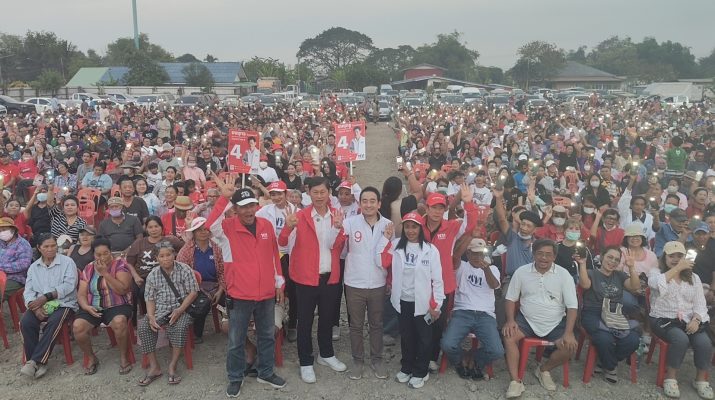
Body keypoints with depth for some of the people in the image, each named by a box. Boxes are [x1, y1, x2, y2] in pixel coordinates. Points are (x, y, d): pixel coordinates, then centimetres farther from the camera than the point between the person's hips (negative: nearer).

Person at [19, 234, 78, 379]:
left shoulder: (67, 262, 2)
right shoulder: (34, 267, 15)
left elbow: (69, 285, -10)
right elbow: (28, 291, 5)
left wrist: (45, 297, -18)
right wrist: (35, 306, -16)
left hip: (63, 303, -3)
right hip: (39, 305, 4)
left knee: (54, 322, -34)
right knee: (25, 322, -25)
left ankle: (34, 361, -29)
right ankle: (38, 362, -20)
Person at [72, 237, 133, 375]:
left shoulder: (120, 264, -3)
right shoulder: (88, 269, 10)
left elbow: (122, 290, -15)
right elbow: (81, 294, 8)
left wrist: (105, 273, -19)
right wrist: (86, 307, -13)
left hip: (116, 306, -4)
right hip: (93, 308, 4)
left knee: (119, 322, -35)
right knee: (77, 326, -24)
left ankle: (123, 357, -11)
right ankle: (92, 358, 2)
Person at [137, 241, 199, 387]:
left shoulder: (185, 270, -2)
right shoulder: (153, 275, 7)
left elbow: (193, 292, -6)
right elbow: (150, 299, 7)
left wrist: (179, 310, -18)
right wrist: (151, 316, -13)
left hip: (181, 308, -3)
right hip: (160, 310, 3)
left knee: (180, 326, -34)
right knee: (143, 326, -22)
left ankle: (172, 366, -22)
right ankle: (154, 367, -15)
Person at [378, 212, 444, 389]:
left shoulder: (431, 250, -8)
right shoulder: (396, 245, 1)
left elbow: (437, 279, -7)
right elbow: (382, 261, -11)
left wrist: (436, 305, -8)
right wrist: (386, 238, -12)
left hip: (422, 303, -3)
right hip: (403, 301, 3)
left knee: (424, 339, 8)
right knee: (406, 337, 17)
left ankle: (420, 372, 25)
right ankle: (406, 368, 34)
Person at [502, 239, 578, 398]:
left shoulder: (563, 274, -6)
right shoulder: (521, 272, -2)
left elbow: (572, 306, -7)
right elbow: (511, 298, 5)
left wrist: (569, 332, -18)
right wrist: (510, 320, -12)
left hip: (556, 323, 0)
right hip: (527, 320, 0)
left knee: (570, 346, -22)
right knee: (508, 335, -26)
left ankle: (544, 370, 7)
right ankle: (516, 381, -18)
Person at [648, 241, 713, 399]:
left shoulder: (693, 277, 14)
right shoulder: (656, 272, 3)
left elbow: (700, 304, 8)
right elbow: (656, 283, -24)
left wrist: (696, 320, -12)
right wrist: (677, 268, -19)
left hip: (689, 321, 4)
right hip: (664, 320, -4)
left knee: (704, 342, -24)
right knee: (681, 339, -33)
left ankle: (701, 380, -1)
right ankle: (671, 378, -15)